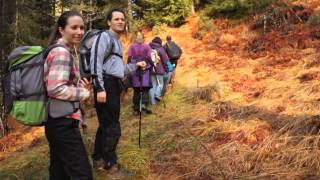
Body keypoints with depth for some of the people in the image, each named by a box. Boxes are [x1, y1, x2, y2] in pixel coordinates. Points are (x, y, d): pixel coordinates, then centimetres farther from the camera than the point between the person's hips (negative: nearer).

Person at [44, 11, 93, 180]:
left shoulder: (59, 50, 14)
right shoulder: (62, 52, -17)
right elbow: (55, 89, -26)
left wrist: (77, 81, 9)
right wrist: (85, 93, -14)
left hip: (56, 119, 11)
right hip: (63, 121, -11)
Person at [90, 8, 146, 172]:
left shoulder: (118, 42, 23)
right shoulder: (104, 37, -6)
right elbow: (95, 63, -17)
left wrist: (136, 65, 17)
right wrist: (100, 88, -24)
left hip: (114, 86, 10)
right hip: (106, 86, -10)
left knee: (106, 125, 17)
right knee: (112, 128, -3)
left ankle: (99, 159, 30)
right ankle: (110, 164, 12)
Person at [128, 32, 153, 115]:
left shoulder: (131, 47, 5)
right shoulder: (147, 47, 1)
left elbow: (129, 58, 0)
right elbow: (149, 58, -3)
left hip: (134, 69, 2)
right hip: (145, 69, -1)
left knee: (136, 90, 4)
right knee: (145, 88, 3)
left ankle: (136, 109, 4)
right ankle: (144, 104, -15)